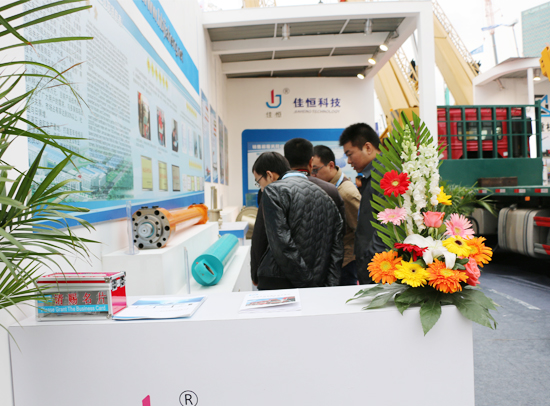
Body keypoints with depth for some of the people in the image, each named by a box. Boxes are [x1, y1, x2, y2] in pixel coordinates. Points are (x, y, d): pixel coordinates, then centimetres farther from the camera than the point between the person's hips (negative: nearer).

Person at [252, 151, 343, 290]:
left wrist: (305, 280, -10)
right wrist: (330, 284, 6)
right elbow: (337, 245, 10)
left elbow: (281, 244, -14)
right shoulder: (323, 194, 16)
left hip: (280, 284, -7)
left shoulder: (272, 191, -5)